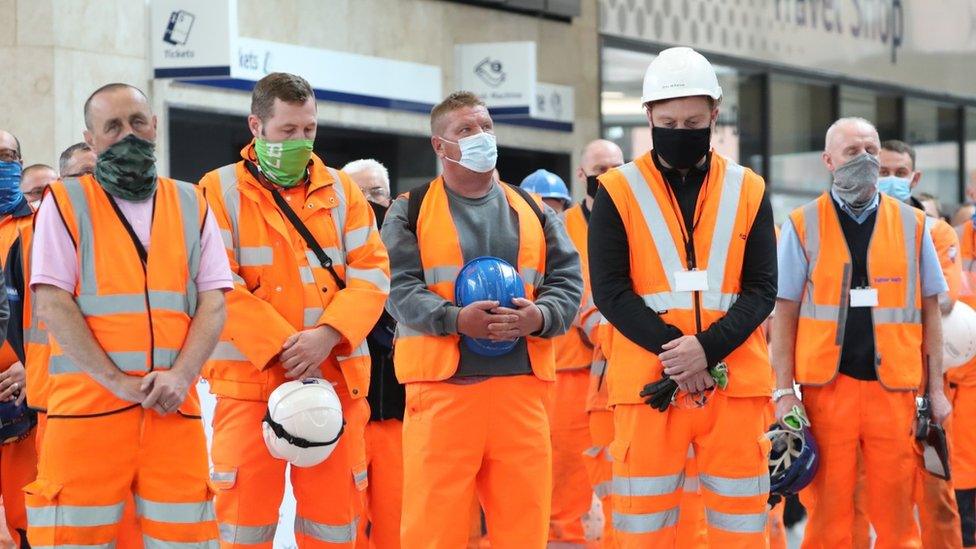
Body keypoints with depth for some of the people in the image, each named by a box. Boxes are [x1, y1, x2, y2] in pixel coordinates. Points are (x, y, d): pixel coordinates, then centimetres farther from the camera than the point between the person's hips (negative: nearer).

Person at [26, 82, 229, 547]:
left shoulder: (191, 205, 15)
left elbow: (213, 302, 8)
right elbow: (52, 303, -4)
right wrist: (116, 381, -13)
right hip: (87, 405, -3)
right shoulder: (65, 203, 5)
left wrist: (180, 376, -9)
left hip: (173, 406, 3)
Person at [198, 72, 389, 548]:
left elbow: (372, 271, 2)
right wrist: (281, 344, -16)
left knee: (334, 511, 7)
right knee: (246, 509, -1)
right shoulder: (221, 191, 1)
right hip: (251, 379, -3)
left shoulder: (341, 190, 11)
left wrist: (328, 335, -14)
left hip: (336, 379, 3)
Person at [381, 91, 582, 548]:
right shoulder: (411, 211, 7)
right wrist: (456, 319, -20)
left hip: (522, 386, 3)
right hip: (442, 386, -3)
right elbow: (400, 287, -5)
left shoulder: (534, 212, 17)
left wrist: (540, 316, -12)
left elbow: (568, 281, 9)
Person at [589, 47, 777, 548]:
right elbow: (610, 290, -4)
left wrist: (708, 348, -14)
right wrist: (673, 352, -15)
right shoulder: (619, 192, 3)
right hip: (648, 383, -1)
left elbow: (762, 289, 2)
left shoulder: (748, 191, 8)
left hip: (735, 382, 2)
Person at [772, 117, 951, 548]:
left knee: (896, 513, 4)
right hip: (826, 385, -1)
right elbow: (785, 315, 4)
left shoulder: (911, 224, 8)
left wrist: (936, 389, 7)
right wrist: (784, 391, -2)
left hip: (893, 386, 1)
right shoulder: (802, 226, 3)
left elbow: (929, 311, 11)